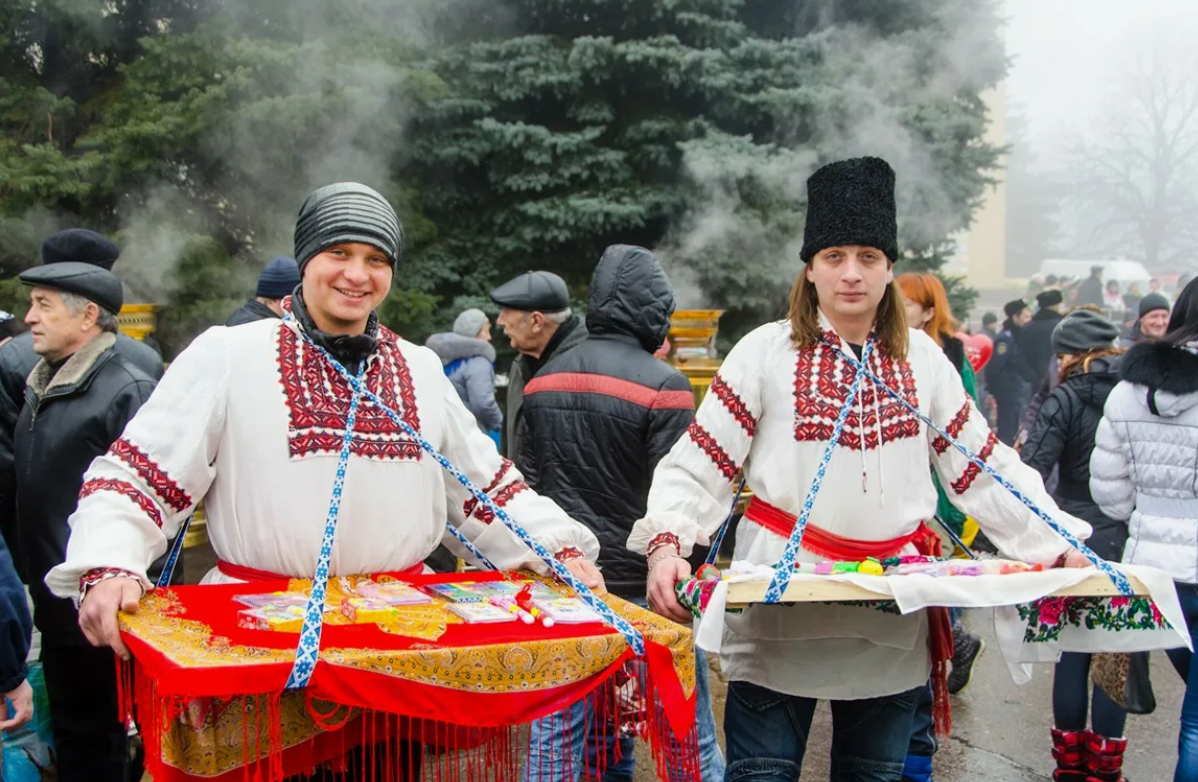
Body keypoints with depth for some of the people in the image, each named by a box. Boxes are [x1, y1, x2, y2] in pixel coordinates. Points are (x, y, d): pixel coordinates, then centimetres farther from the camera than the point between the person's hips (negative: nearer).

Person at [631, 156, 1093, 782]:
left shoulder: (922, 359, 7)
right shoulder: (766, 352, -3)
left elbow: (983, 469, 10)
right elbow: (697, 468, -5)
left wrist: (1057, 545, 2)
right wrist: (667, 543, -20)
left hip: (891, 625, 3)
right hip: (777, 614, -3)